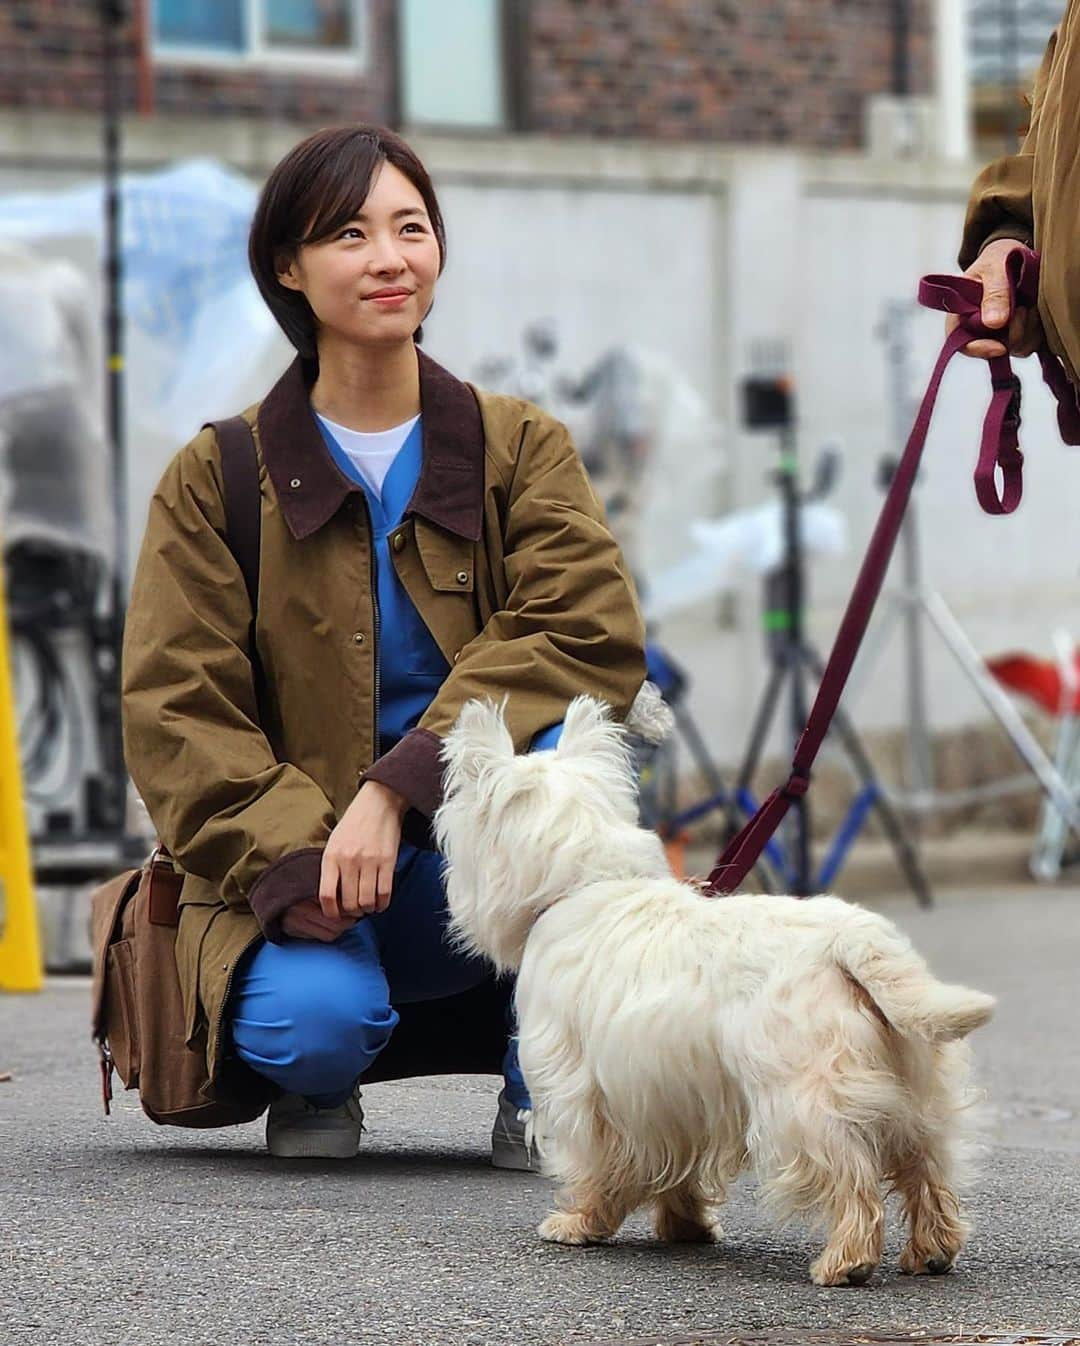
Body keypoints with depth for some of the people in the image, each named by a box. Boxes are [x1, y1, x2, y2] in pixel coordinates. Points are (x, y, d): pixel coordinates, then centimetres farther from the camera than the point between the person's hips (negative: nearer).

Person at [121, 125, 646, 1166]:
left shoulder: (523, 447, 5)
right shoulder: (218, 479, 3)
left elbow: (586, 634, -11)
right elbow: (177, 709, -4)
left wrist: (396, 789, -24)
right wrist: (292, 860, -23)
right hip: (295, 876, -1)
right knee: (317, 1018, -35)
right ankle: (313, 1085, 6)